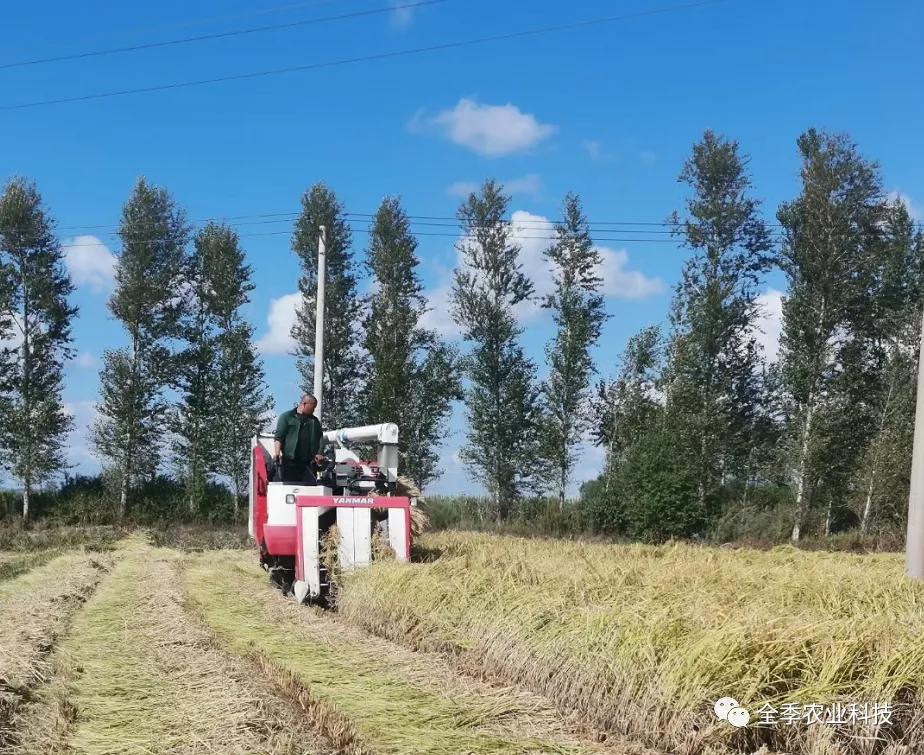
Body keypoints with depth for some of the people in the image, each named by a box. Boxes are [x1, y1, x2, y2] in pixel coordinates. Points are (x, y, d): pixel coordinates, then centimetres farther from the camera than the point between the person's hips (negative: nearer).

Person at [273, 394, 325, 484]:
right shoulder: (286, 417, 7)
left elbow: (320, 439, 16)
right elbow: (279, 437, -1)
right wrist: (277, 453, -15)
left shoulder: (315, 421, 19)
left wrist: (318, 454, -2)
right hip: (289, 462, -3)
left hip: (307, 463, 3)